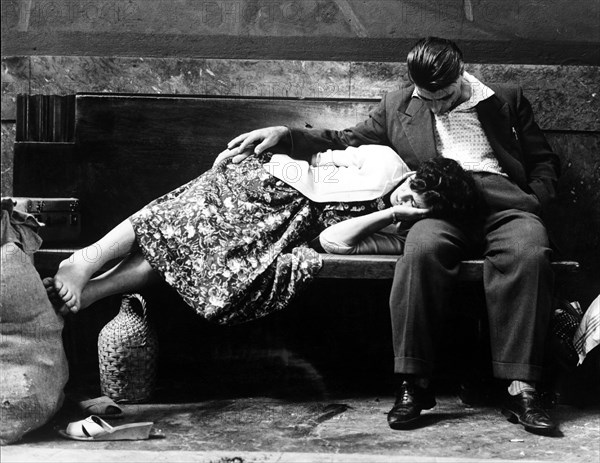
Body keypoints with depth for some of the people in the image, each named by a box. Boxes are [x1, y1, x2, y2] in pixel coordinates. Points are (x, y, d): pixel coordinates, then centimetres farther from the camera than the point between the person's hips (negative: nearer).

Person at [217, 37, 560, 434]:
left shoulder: (507, 100, 21)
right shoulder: (397, 106, 24)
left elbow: (544, 162, 21)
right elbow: (347, 142, 25)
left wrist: (535, 201, 0)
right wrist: (285, 134, 12)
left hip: (504, 199, 0)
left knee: (529, 251, -35)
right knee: (423, 247, -37)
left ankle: (521, 388, -34)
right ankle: (414, 384, -31)